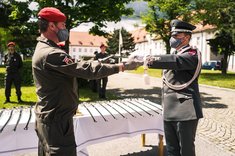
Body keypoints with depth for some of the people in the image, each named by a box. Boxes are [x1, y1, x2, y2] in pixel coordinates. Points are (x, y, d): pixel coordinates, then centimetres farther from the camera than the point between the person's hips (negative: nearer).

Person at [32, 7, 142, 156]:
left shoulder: (43, 49, 12)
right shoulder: (50, 54, -23)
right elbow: (87, 70, -27)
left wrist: (88, 64, 4)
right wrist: (123, 66, -23)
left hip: (48, 117, 11)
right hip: (56, 120, -11)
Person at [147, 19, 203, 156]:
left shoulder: (193, 55, -8)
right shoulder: (174, 55, 19)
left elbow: (175, 61, -29)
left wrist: (150, 60, -37)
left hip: (186, 111, -8)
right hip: (169, 111, 8)